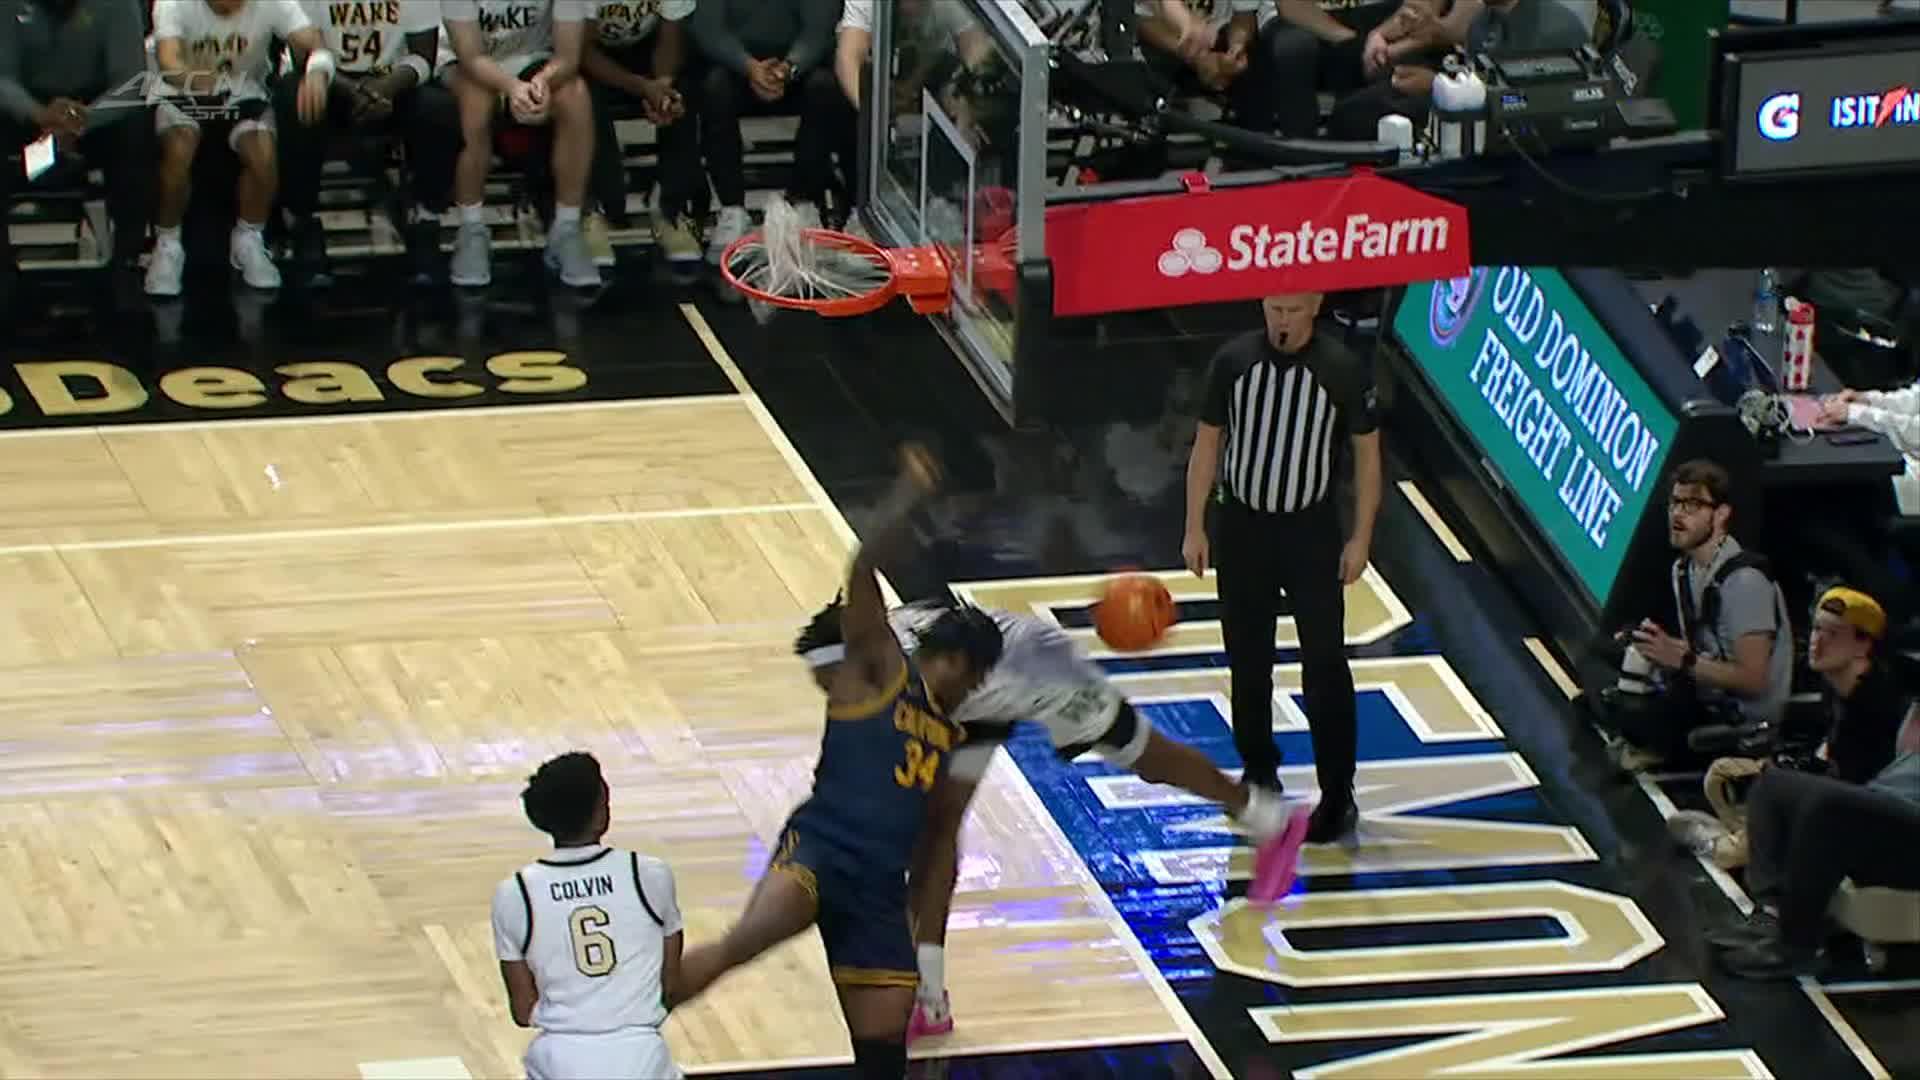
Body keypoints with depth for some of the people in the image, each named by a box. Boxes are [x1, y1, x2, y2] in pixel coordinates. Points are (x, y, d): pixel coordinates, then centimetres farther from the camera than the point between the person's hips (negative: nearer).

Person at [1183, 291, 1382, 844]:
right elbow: (1207, 442, 3)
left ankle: (1337, 795, 2)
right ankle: (1259, 772, 30)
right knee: (1248, 662, 12)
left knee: (1325, 666, -4)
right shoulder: (1234, 361, -6)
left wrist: (1361, 537, -6)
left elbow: (1367, 451, -3)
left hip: (1312, 532, -2)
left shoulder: (1343, 370, -12)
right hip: (1243, 527, 2)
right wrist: (1195, 526, 1)